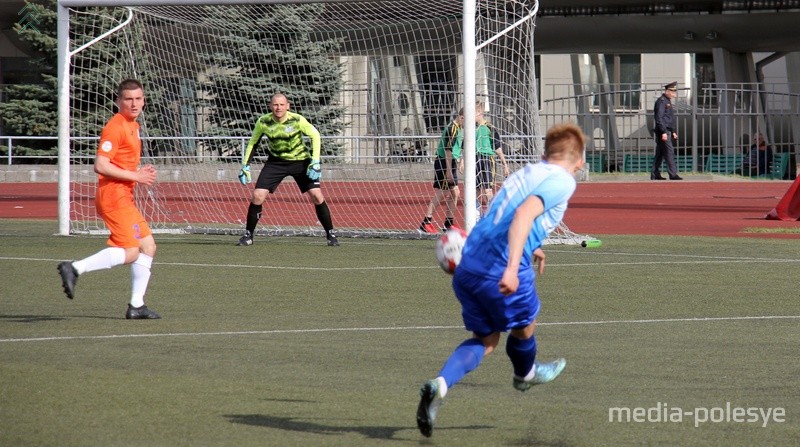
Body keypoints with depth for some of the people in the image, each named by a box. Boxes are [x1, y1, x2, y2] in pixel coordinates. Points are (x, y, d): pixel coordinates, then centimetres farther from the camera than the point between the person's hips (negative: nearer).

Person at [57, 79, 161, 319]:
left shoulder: (133, 126, 17)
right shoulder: (115, 127, -14)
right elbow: (101, 165, -21)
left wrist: (141, 172, 9)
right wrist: (136, 176, -16)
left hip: (125, 198, 10)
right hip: (114, 197, -10)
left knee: (148, 246, 10)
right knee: (130, 252, -16)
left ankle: (136, 306, 13)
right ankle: (75, 268, -17)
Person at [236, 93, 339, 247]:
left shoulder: (297, 120, -21)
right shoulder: (263, 122, -14)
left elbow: (315, 135, -8)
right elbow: (253, 143, 2)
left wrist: (315, 162, -15)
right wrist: (245, 165, -1)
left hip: (300, 161, -2)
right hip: (276, 162, 2)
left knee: (317, 196, -11)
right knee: (257, 196, -11)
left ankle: (331, 234, 5)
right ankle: (248, 235, 6)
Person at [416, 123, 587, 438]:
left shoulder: (524, 174, 22)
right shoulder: (562, 181, -4)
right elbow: (524, 214, -21)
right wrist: (512, 267, -30)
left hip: (468, 266, 7)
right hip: (502, 268, -7)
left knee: (485, 340, 19)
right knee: (523, 327, 23)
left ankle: (440, 385, -5)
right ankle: (525, 374, 52)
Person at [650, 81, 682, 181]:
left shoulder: (668, 101, 19)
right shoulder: (661, 101, -12)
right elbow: (659, 118, -20)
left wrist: (673, 132, 24)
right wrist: (663, 132, -23)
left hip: (667, 132, 10)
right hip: (663, 132, -10)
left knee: (659, 154, 10)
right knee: (669, 152, -10)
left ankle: (655, 174, 12)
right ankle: (673, 174, -10)